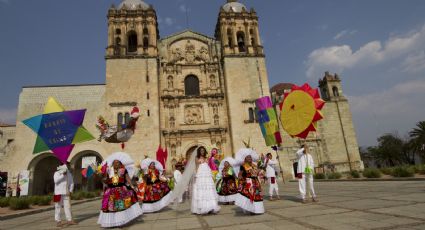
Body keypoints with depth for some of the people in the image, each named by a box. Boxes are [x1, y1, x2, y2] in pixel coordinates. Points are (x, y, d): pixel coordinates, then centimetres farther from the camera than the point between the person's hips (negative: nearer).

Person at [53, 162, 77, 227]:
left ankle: (69, 220, 8)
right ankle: (58, 221, 9)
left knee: (68, 206, 4)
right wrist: (63, 175, -23)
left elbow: (71, 183, 11)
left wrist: (70, 191, 0)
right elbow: (56, 181, -20)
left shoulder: (69, 174, 7)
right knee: (58, 207, 1)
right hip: (59, 193, -3)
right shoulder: (57, 173, -2)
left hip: (66, 193, 3)